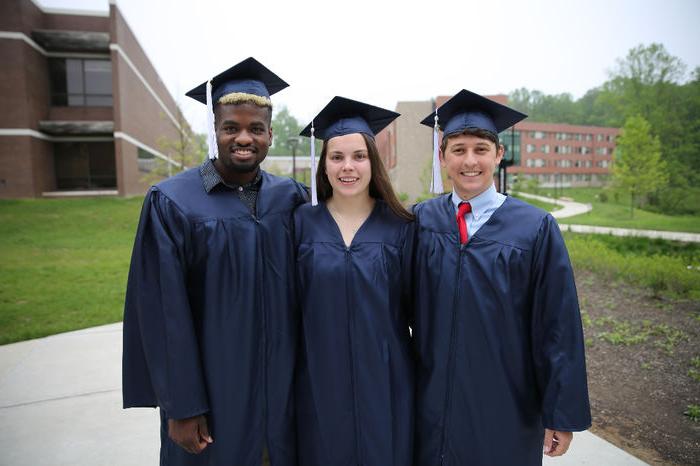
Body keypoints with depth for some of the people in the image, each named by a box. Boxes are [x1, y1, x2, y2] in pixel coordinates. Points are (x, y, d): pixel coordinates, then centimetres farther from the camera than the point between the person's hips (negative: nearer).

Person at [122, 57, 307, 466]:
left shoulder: (290, 198, -1)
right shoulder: (171, 203, -11)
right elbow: (165, 314, -11)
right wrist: (180, 406, -10)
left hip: (282, 384, 3)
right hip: (211, 390, -3)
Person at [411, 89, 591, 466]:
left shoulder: (535, 228, -10)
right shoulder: (420, 221, -4)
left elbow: (558, 327, -8)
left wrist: (562, 414, -6)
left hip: (507, 407, -1)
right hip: (432, 402, 2)